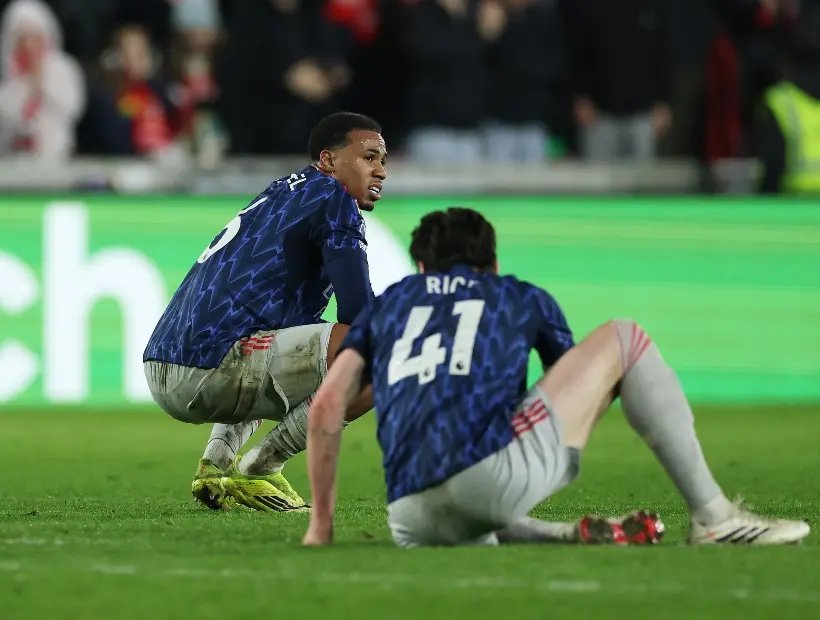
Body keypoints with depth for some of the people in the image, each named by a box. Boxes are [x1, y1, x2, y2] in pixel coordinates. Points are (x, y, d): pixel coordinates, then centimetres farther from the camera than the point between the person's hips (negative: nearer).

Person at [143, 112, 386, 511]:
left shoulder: (283, 193, 26)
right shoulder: (333, 199, -1)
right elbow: (359, 315, -9)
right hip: (209, 370, -10)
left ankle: (218, 458, 15)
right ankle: (257, 470, -7)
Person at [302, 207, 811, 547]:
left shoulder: (388, 304, 28)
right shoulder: (524, 299, 24)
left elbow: (326, 407, 15)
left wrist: (322, 525, 19)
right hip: (497, 467, -2)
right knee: (624, 339, 19)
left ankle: (573, 538, 10)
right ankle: (715, 517, 11)